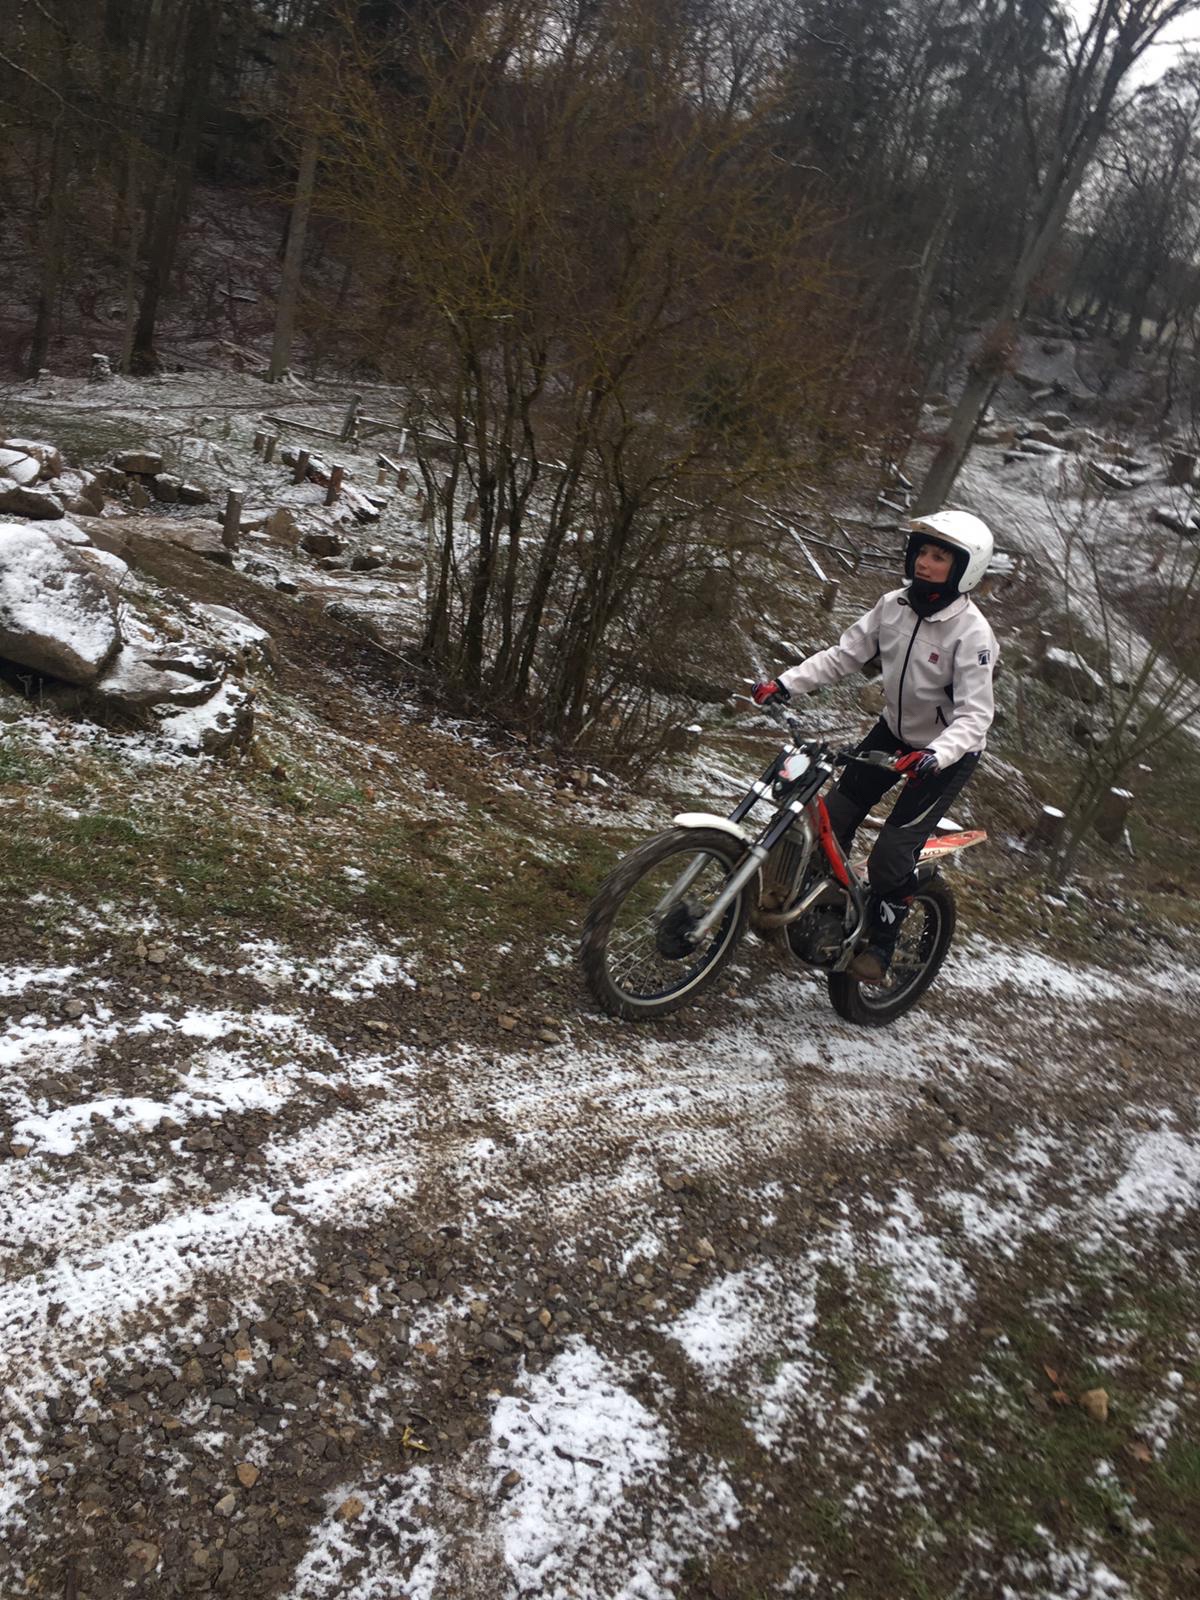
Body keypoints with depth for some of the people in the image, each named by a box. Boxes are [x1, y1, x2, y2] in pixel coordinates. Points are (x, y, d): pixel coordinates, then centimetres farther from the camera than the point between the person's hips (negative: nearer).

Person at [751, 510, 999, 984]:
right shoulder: (894, 605, -9)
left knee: (892, 854, -11)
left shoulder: (971, 633, -26)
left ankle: (880, 945, 11)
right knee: (832, 818, 2)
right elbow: (843, 654, -6)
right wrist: (785, 683, -18)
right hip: (894, 731, 6)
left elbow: (975, 715, -30)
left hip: (947, 754, -6)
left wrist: (934, 755, -47)